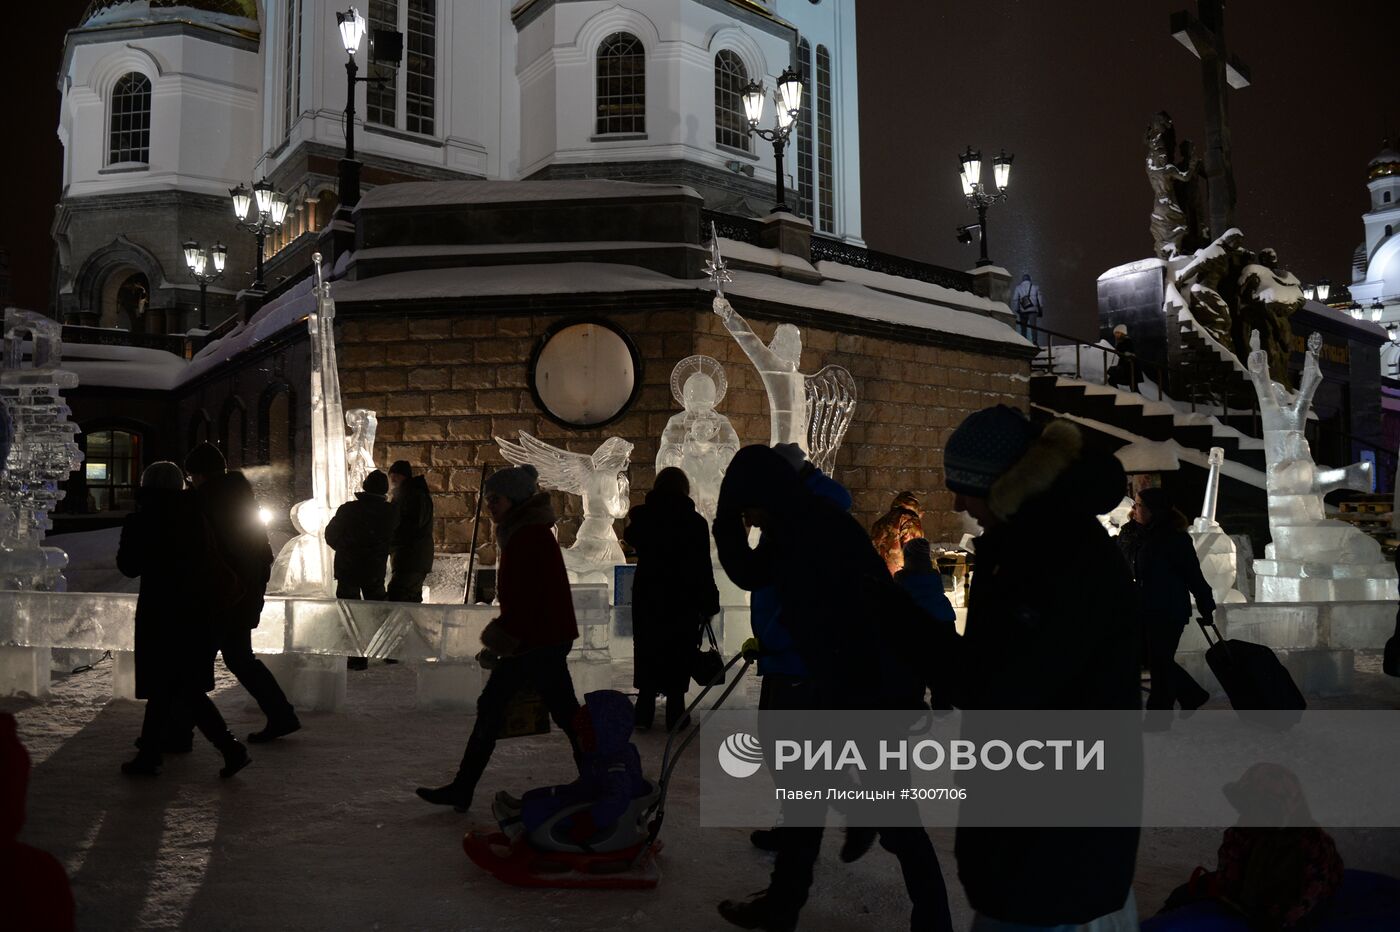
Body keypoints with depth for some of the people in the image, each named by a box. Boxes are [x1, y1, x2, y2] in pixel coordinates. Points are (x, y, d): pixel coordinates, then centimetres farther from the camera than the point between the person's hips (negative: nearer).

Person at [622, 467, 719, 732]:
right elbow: (703, 565, -7)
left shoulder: (643, 516, -2)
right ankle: (675, 712, 6)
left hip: (647, 594, 2)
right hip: (684, 598, -2)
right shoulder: (694, 521, -8)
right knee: (679, 652, 6)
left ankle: (644, 711, 12)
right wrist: (709, 602, -1)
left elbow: (632, 541, 18)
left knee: (647, 649, 12)